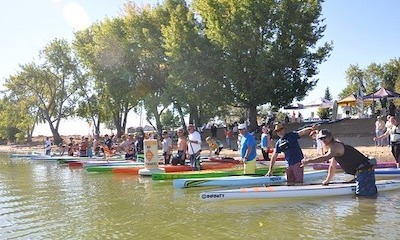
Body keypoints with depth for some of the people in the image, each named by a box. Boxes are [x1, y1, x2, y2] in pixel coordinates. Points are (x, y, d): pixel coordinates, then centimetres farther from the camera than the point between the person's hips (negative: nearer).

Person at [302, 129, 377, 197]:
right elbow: (332, 166, 27)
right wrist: (327, 180, 28)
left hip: (364, 171, -10)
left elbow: (326, 157, -33)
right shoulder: (334, 148, 18)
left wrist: (308, 161, -31)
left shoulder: (336, 146, -14)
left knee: (362, 195, -16)